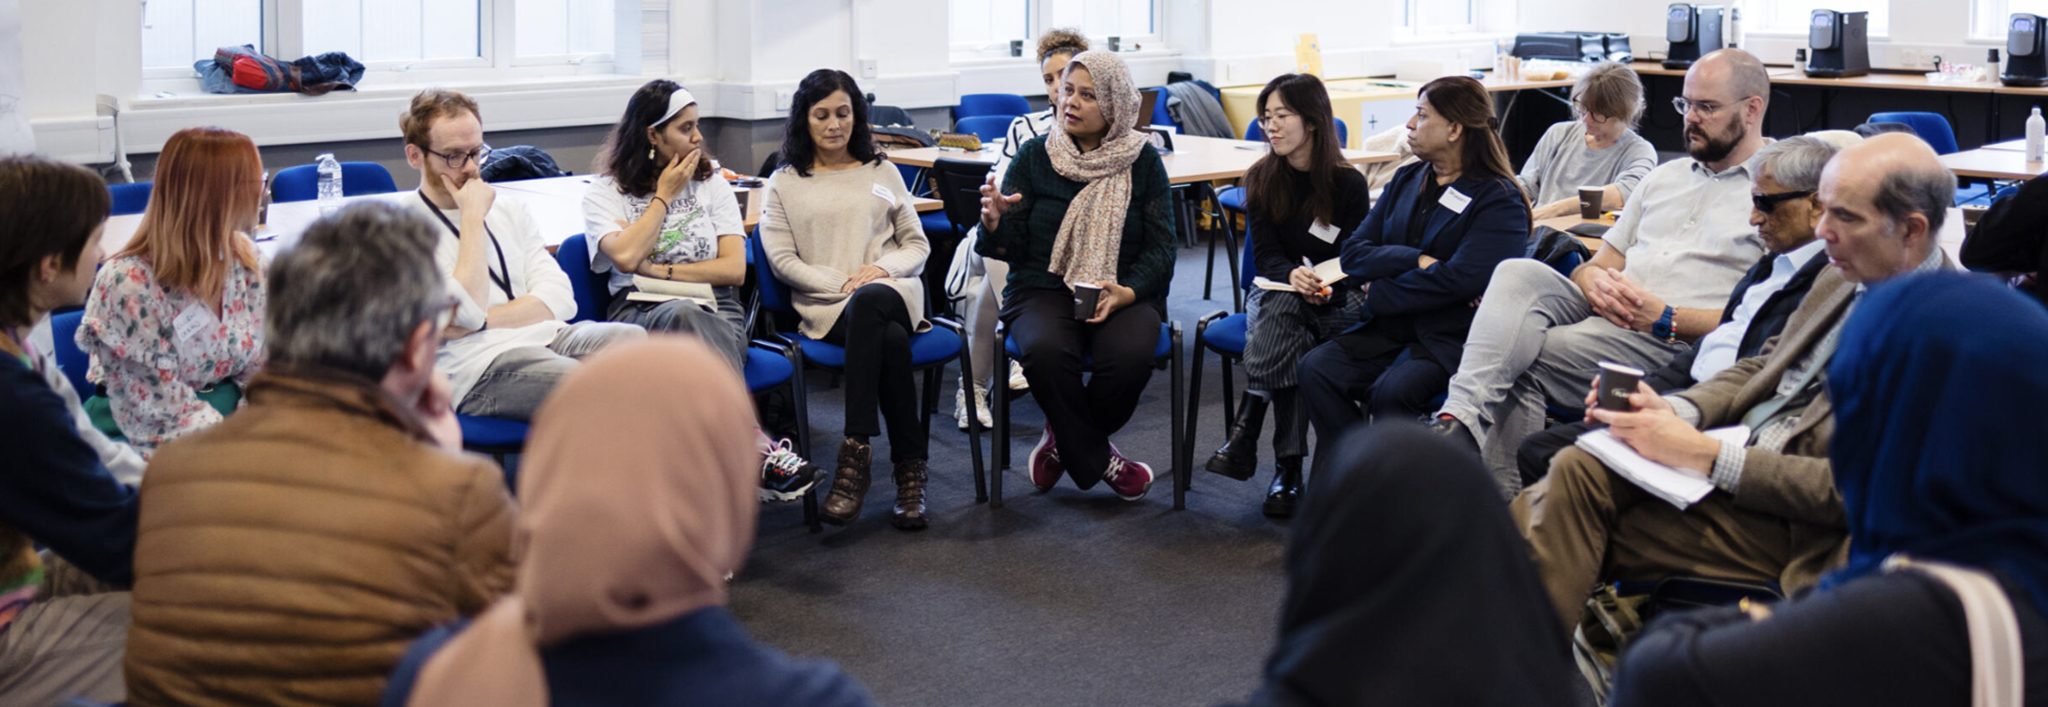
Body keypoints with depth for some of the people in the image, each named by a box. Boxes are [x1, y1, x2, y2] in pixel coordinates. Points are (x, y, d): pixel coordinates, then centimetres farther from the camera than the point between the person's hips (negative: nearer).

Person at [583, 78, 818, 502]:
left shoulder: (712, 186, 18)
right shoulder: (604, 193, 12)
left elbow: (734, 269, 8)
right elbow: (627, 257, -9)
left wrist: (662, 271, -1)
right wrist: (664, 195, 2)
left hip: (715, 312, 2)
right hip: (639, 314, -2)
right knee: (685, 316, -39)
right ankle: (760, 449, -48)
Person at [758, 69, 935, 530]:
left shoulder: (882, 173, 22)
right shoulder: (785, 183, 16)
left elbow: (918, 245, 16)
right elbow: (783, 260, 5)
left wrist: (883, 268, -7)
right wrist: (843, 284, -10)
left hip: (893, 294, 1)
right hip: (826, 308, -1)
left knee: (868, 303, -39)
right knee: (890, 340, -36)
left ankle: (856, 452, -40)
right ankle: (910, 467, -30)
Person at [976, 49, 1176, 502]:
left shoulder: (1142, 161, 5)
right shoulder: (1035, 156, 4)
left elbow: (1160, 245, 2)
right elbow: (1012, 247, 1)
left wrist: (1127, 292, -17)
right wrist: (995, 224, -23)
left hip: (1124, 293, 0)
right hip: (1044, 290, 0)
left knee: (1131, 355, -33)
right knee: (1045, 351, -35)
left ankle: (1065, 439, -1)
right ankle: (1097, 461, -10)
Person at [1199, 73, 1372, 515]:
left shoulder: (1349, 183, -5)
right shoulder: (1262, 178, 2)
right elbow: (1265, 255, -3)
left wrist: (1323, 287, -27)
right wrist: (1293, 276, -26)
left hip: (1336, 301, -2)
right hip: (1275, 292, 2)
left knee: (1284, 310, -35)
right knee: (1283, 305, -35)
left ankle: (1245, 433, -37)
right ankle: (1287, 465, -41)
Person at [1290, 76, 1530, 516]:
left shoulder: (1499, 200, -6)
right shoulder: (1407, 181, 15)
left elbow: (1459, 279, -19)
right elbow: (1354, 252, 6)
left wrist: (1377, 293, -11)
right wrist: (1417, 261, -11)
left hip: (1454, 335, -6)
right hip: (1391, 329, 7)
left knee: (1392, 391, -31)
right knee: (1317, 368, -17)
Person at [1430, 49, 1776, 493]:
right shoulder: (1666, 176, 26)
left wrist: (1666, 318, -15)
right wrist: (1593, 279, -3)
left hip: (1674, 342, -6)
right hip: (1604, 313, 6)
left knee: (1521, 357, -26)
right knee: (1518, 274, -25)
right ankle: (1461, 419, -39)